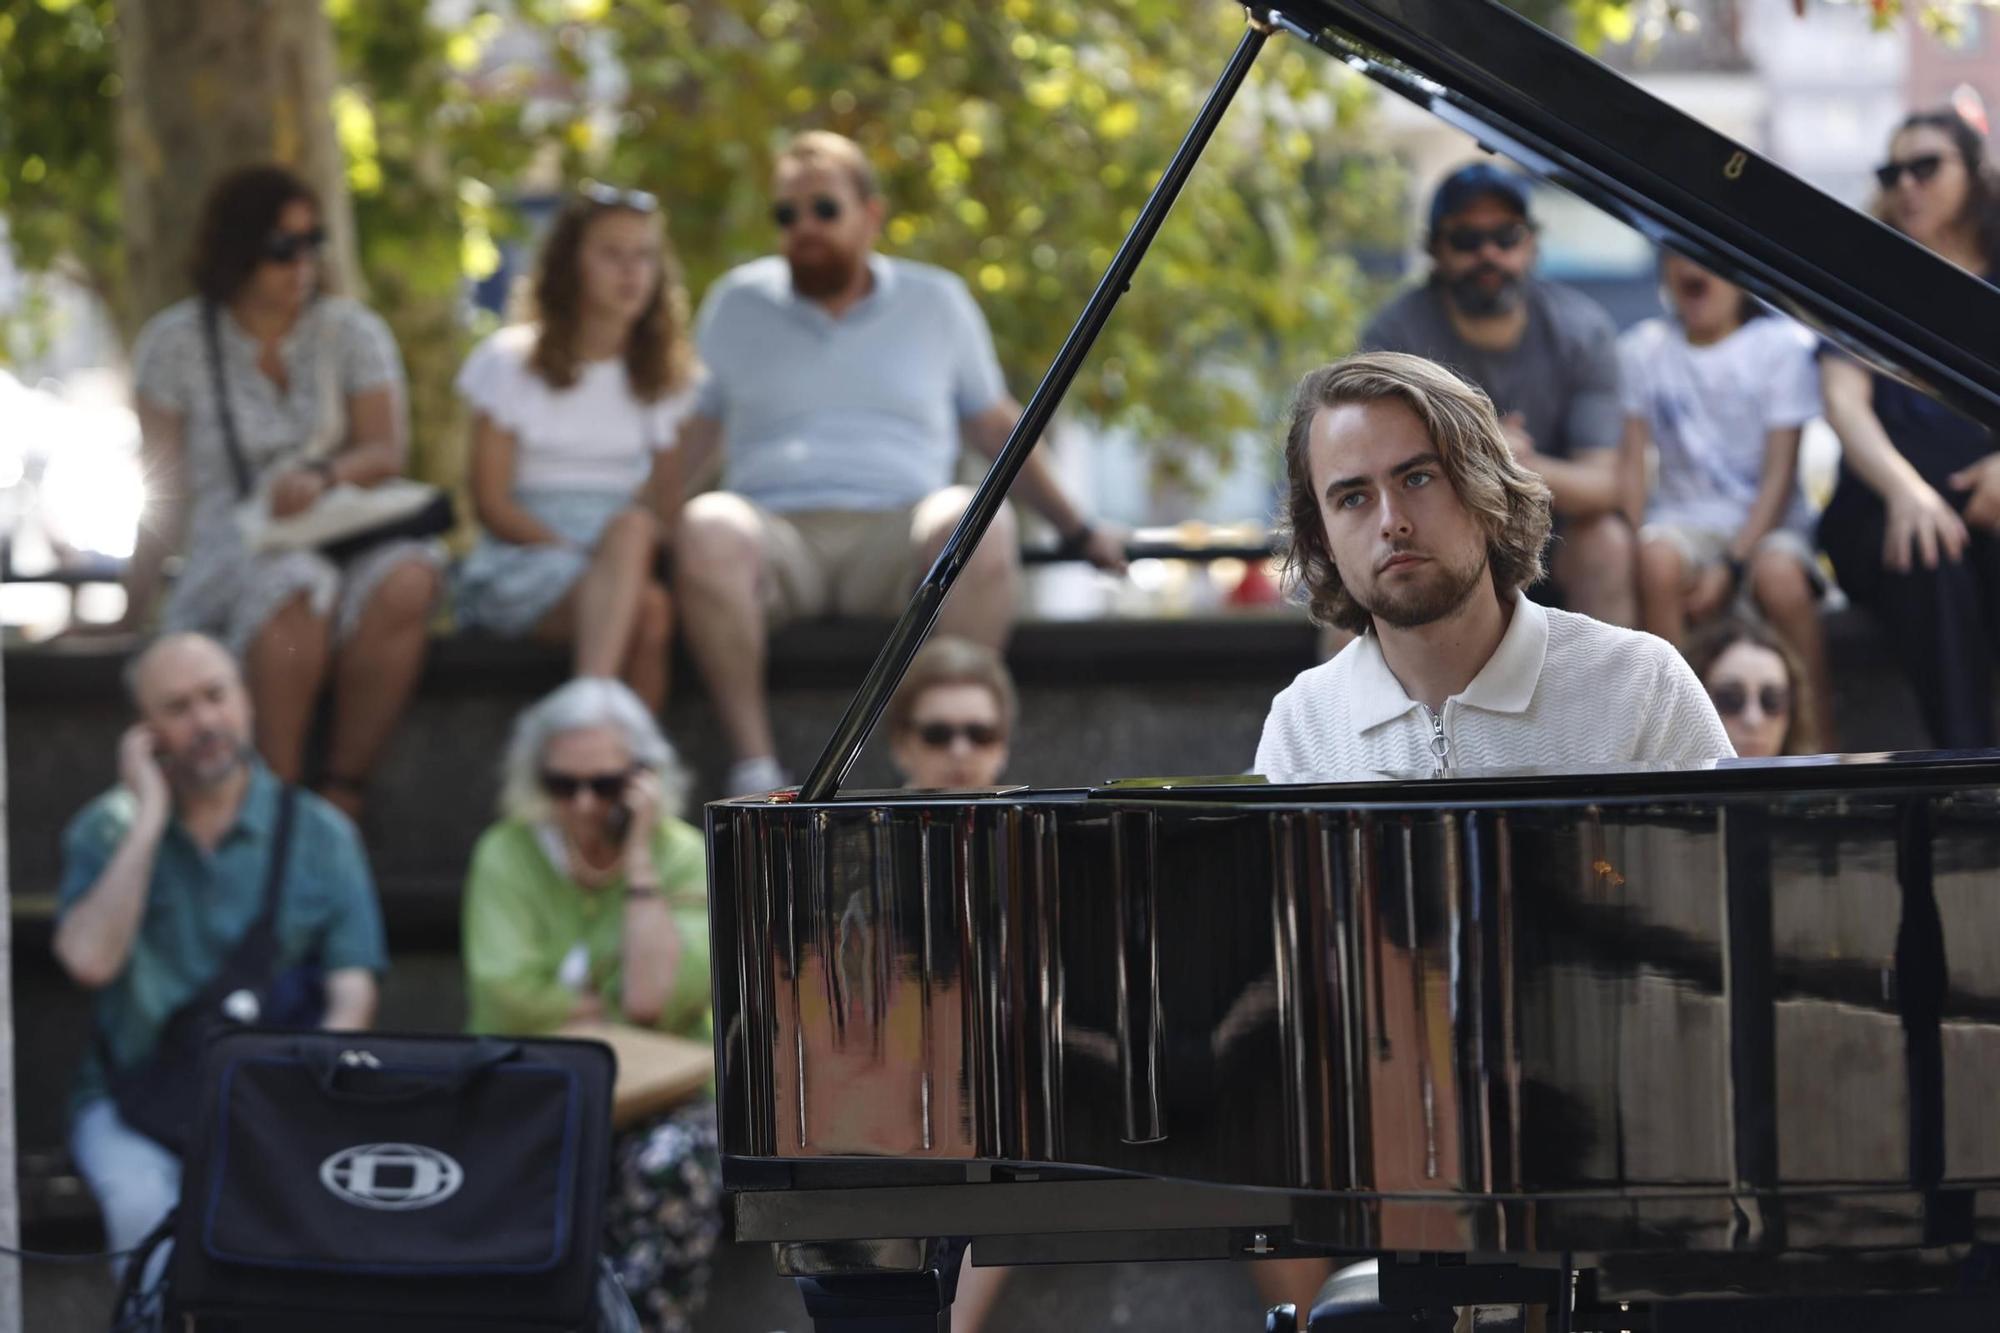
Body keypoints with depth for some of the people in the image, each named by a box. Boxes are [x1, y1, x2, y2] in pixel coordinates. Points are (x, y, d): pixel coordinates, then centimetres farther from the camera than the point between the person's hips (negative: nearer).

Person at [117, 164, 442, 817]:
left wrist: (324, 477, -20)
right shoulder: (175, 342, 7)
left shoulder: (351, 332, 12)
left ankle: (340, 798, -31)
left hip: (340, 530, 2)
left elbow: (386, 454, 3)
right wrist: (133, 603, -2)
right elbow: (166, 487, 7)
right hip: (231, 541, -2)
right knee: (295, 595, -40)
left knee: (406, 580, -35)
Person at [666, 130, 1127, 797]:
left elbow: (996, 424, 25)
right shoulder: (737, 304, 18)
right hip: (778, 533, 0)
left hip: (895, 535, 0)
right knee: (706, 529, -36)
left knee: (980, 521, -35)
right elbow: (691, 437, 20)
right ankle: (754, 766, -36)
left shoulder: (936, 302, 18)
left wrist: (1078, 531, 24)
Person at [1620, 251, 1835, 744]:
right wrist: (1632, 542, -15)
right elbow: (1631, 466, 4)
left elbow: (1779, 472, -5)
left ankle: (1818, 734, -23)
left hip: (1766, 522, -2)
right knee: (1656, 559, -34)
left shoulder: (1782, 345, 0)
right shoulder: (1643, 348, 8)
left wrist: (1732, 564, -16)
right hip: (1684, 520, 2)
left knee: (1780, 575, -36)